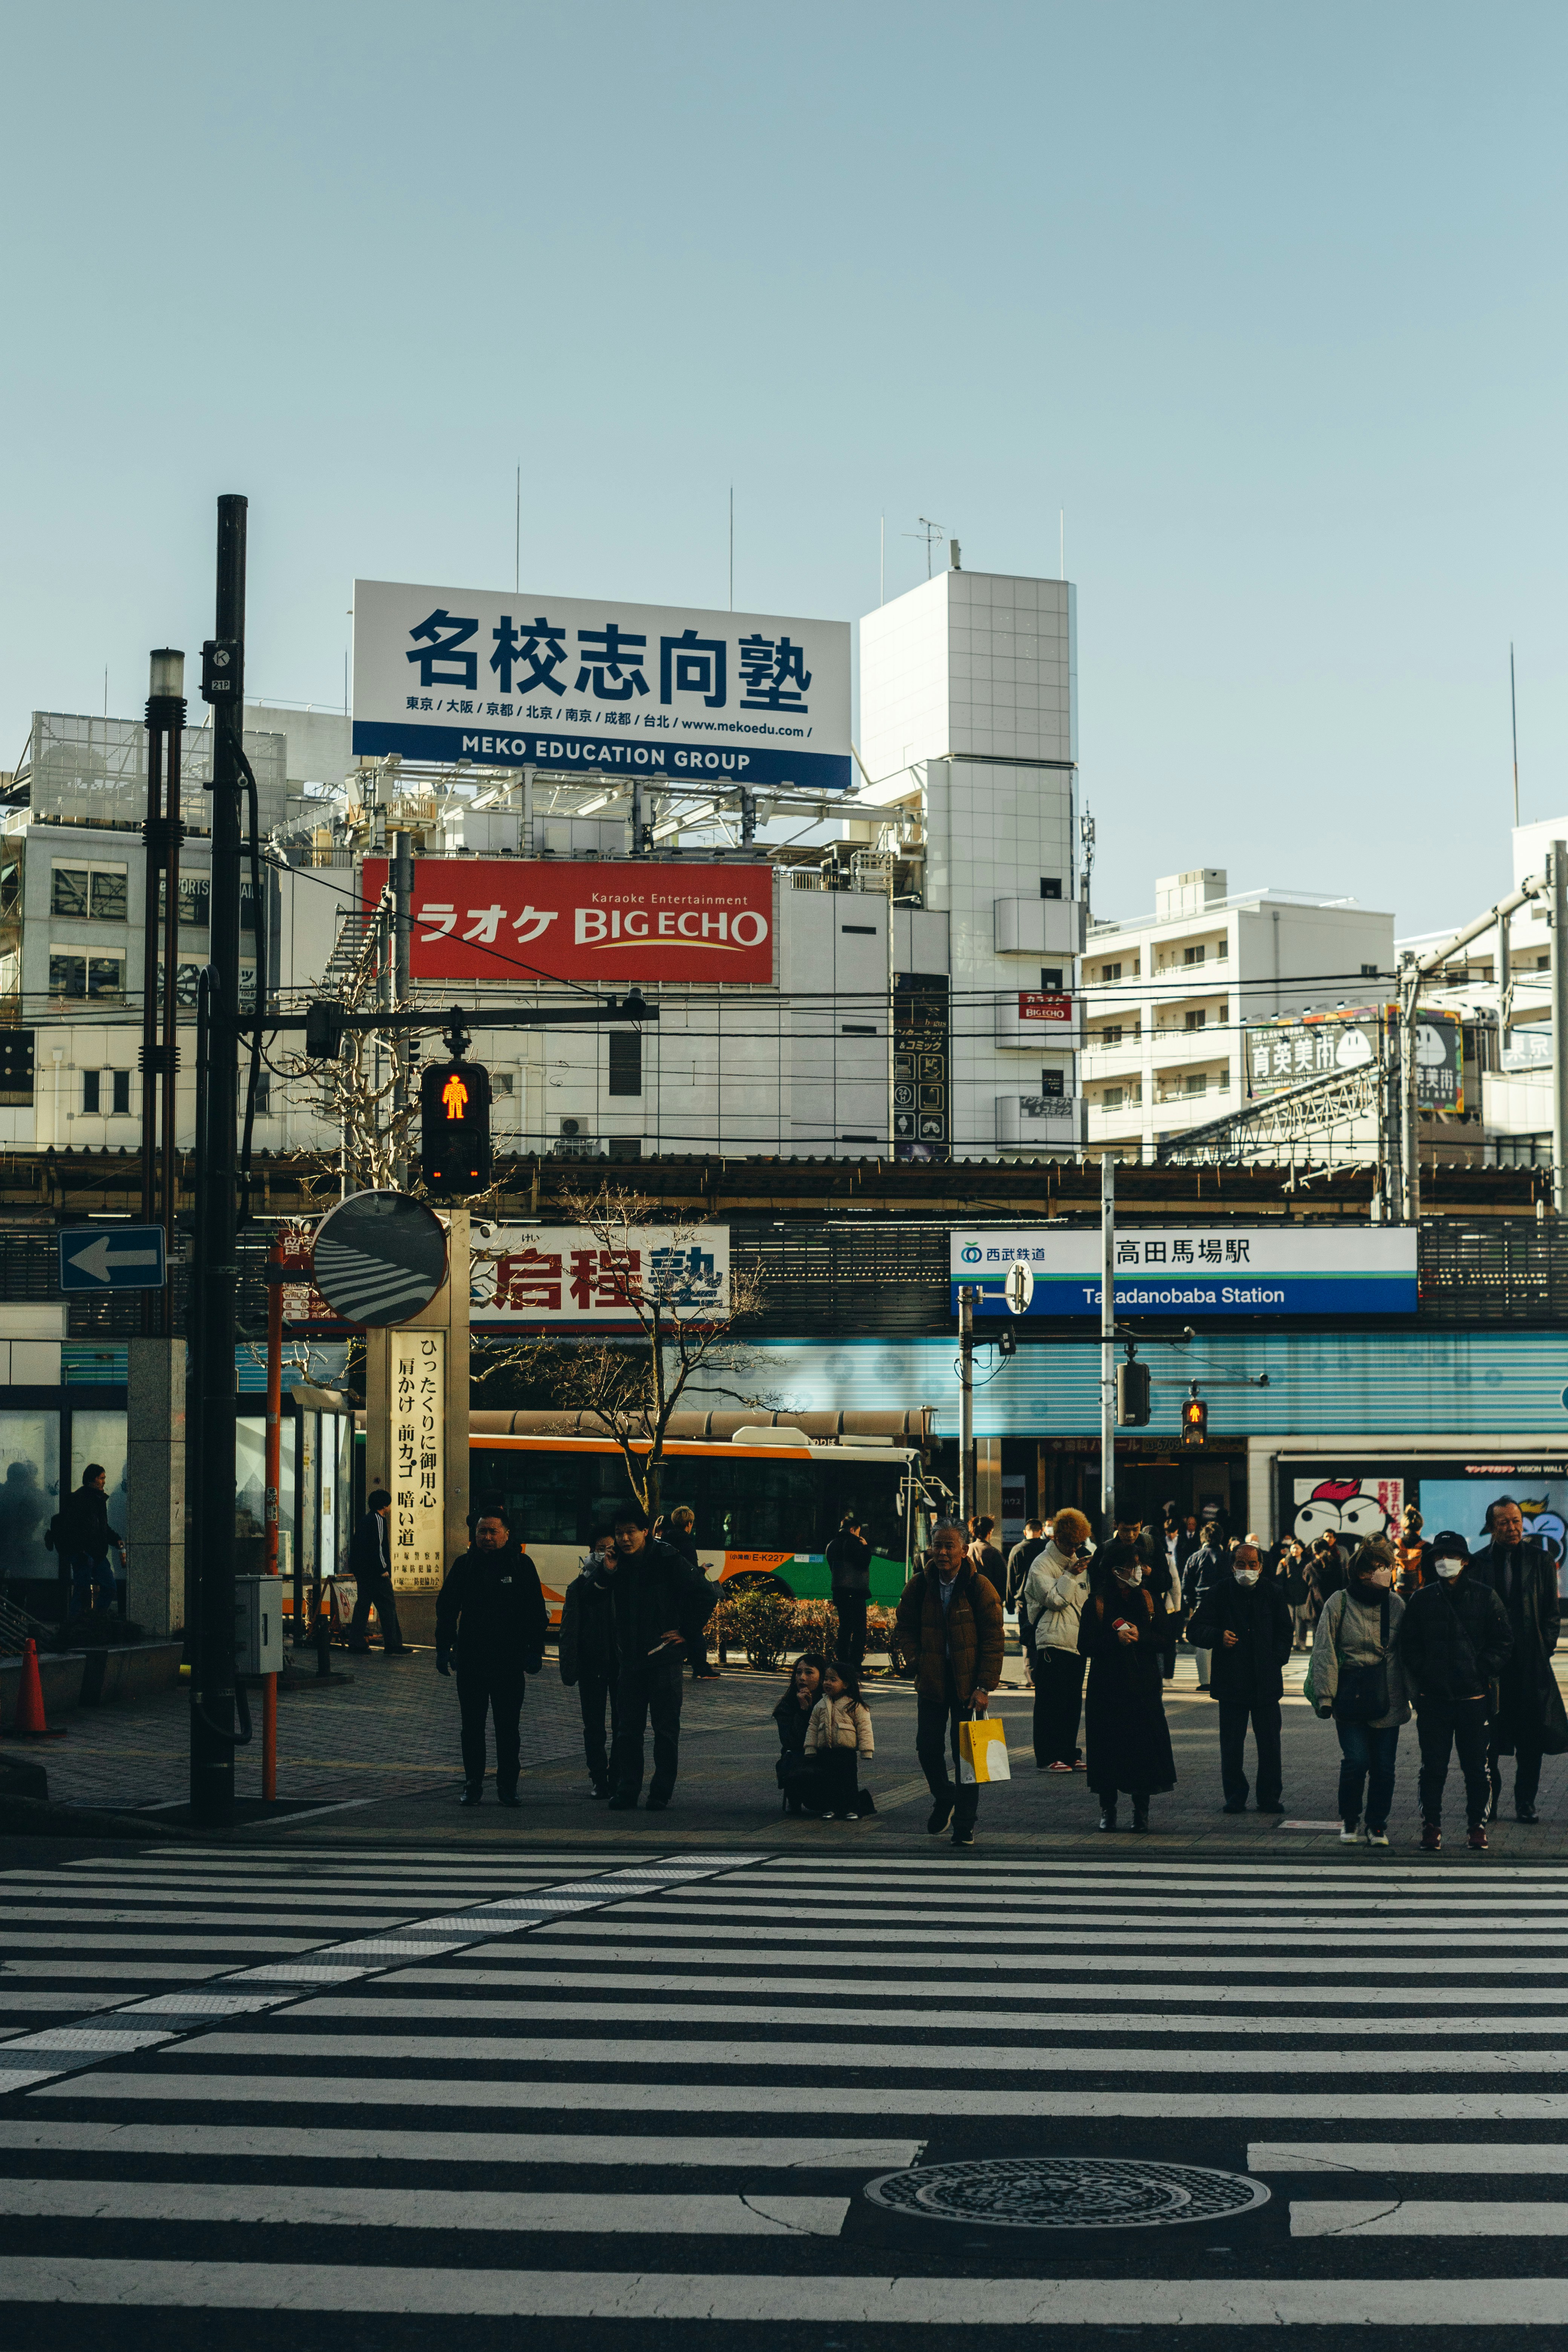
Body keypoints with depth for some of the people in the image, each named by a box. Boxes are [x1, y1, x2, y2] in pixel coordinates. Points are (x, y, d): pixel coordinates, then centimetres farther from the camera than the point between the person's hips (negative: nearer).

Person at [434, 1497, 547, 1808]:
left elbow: (536, 1613, 4)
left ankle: (508, 1785, 11)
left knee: (508, 1727, 2)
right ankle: (473, 1784, 13)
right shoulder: (464, 1566, 6)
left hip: (510, 1662, -2)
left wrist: (535, 1651, -3)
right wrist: (444, 1648, 3)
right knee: (472, 1726, 5)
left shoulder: (521, 1566, 2)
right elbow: (446, 1609, 9)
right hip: (471, 1660, 2)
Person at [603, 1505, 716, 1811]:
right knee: (628, 1729, 6)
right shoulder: (619, 1563, 6)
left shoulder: (667, 1561, -8)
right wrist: (608, 1573, -4)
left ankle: (661, 1794, 7)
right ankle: (627, 1792, 12)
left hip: (664, 1658, -4)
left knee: (666, 1729, 1)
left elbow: (707, 1596, -6)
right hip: (629, 1659, 5)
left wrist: (689, 1633, -6)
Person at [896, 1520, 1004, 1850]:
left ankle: (965, 1824, 7)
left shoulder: (980, 1587, -8)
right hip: (931, 1680, 3)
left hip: (967, 1683, -3)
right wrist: (918, 1661, -2)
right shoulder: (919, 1587, 1)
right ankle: (944, 1800, 30)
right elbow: (906, 1627, 14)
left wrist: (984, 1687, -11)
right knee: (928, 1746, 2)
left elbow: (993, 1640, -6)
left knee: (966, 1752, -1)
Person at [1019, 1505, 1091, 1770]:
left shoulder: (1078, 1563, 19)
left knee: (1073, 1701, 9)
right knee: (1050, 1702, -6)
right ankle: (1046, 1758, -3)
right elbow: (1054, 1599, -15)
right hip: (1052, 1642, -8)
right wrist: (1071, 1575, -13)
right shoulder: (1042, 1565, -5)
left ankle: (1068, 1755, 16)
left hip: (1076, 1643, 8)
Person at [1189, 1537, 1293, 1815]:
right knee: (1232, 1743, 2)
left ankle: (1269, 1797, 12)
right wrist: (1218, 1636, -19)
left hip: (1266, 1680, 1)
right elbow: (1199, 1630, 1)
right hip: (1231, 1680, -1)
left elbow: (1285, 1632, 16)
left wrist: (1277, 1659, 1)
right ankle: (1235, 1795, 13)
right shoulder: (1219, 1592, 3)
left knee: (1269, 1742, 1)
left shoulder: (1274, 1592, 7)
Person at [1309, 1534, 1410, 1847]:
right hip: (1350, 1697, -2)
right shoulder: (1339, 1603, -2)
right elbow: (1324, 1652, -2)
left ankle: (1377, 1825, 19)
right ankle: (1349, 1821, 13)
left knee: (1384, 1765, 3)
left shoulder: (1396, 1605, 6)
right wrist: (1325, 1694, -7)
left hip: (1387, 1700, 2)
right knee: (1356, 1761, -9)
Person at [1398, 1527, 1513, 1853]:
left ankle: (1477, 1826, 14)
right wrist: (1424, 1676, -4)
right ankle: (1431, 1826, 13)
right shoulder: (1421, 1600, 8)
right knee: (1433, 1767, 4)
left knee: (1476, 1767, 4)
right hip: (1433, 1698, 1)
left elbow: (1503, 1644, 3)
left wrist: (1481, 1671, -8)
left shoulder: (1485, 1597, 4)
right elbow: (1409, 1646, 9)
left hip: (1474, 1696, -1)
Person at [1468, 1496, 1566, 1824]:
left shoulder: (1541, 1560, 6)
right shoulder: (1477, 1563, 3)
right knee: (1488, 1738, 3)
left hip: (1531, 1661, 1)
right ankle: (1488, 1802, 13)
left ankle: (1526, 1803, 11)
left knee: (1531, 1736, 2)